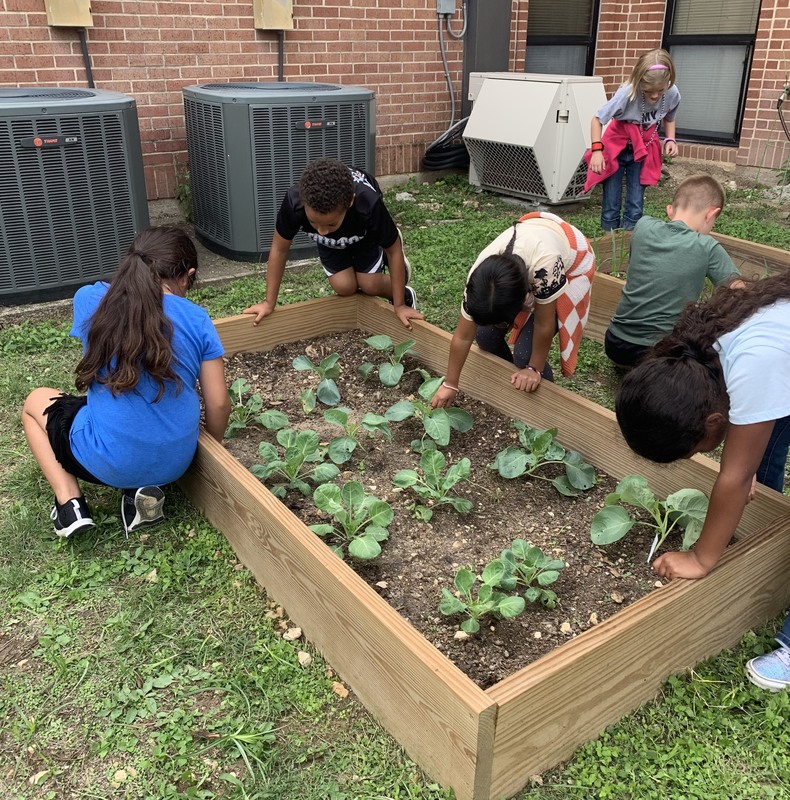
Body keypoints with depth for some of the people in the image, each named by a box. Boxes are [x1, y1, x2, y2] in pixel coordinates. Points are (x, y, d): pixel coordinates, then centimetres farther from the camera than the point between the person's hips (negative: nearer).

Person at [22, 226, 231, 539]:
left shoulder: (90, 299, -2)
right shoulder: (197, 319, -3)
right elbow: (218, 404, -1)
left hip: (109, 463, -2)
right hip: (176, 463, 2)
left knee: (36, 401, 26)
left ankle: (69, 502, 8)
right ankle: (143, 489, 8)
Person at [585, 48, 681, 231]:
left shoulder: (673, 94, -15)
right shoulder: (627, 93, -27)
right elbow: (597, 118, -19)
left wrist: (670, 139, -12)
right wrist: (597, 150, -29)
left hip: (644, 148, 3)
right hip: (616, 145, -3)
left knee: (635, 206, 1)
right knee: (611, 204, -1)